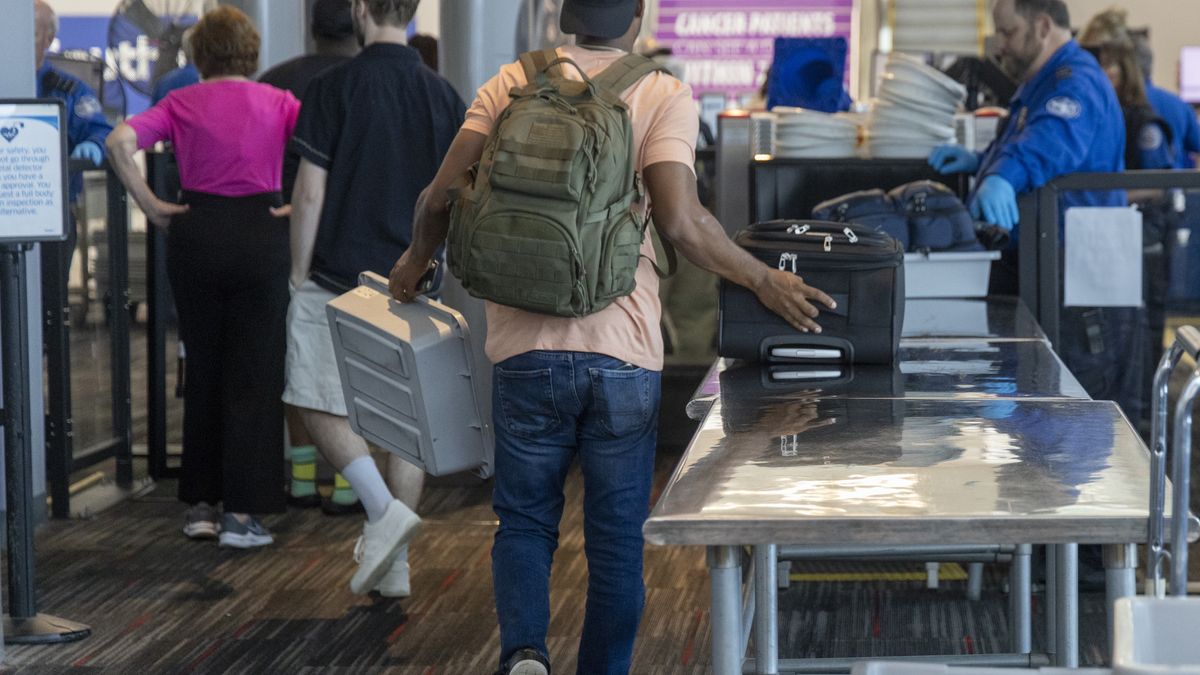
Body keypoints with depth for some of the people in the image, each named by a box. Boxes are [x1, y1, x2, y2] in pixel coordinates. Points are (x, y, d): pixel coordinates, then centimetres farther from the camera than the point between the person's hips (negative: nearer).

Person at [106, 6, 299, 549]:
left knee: (203, 370, 14)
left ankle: (200, 504, 19)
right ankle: (240, 513, -1)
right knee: (254, 375, 2)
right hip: (261, 234, -2)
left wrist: (152, 207, -6)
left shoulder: (181, 104, 2)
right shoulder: (277, 103, 0)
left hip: (195, 234, 2)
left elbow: (120, 142, -12)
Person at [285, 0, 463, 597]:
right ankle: (394, 564, 10)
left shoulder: (332, 89, -9)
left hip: (340, 278, -4)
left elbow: (310, 193, -9)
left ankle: (384, 510, -16)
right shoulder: (443, 96, 4)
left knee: (321, 408, 5)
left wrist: (299, 274, -1)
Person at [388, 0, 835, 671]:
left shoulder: (513, 84, 5)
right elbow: (681, 221, -15)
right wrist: (764, 281, -2)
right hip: (623, 356, -1)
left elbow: (442, 196, 0)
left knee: (525, 521, 14)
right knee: (618, 541, 11)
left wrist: (417, 259, 20)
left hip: (526, 350, 1)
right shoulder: (664, 95, -2)